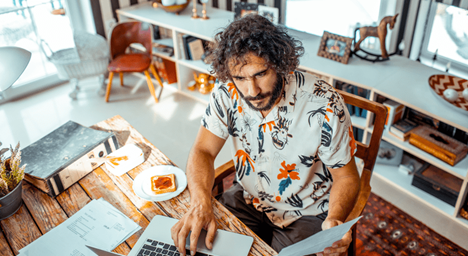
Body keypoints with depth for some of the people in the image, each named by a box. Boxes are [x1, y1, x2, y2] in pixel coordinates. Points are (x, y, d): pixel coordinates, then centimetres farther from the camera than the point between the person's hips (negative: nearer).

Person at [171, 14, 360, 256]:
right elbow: (203, 151, -11)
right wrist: (200, 203, -31)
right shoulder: (226, 94, -16)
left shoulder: (324, 106, -25)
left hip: (306, 214, -2)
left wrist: (335, 221, -35)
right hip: (248, 198, 3)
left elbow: (346, 176, -15)